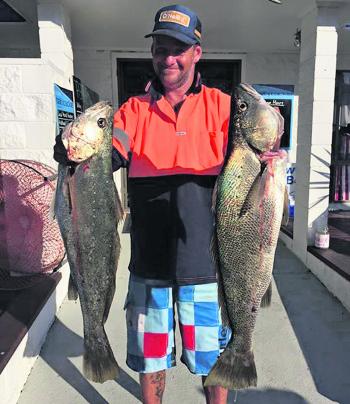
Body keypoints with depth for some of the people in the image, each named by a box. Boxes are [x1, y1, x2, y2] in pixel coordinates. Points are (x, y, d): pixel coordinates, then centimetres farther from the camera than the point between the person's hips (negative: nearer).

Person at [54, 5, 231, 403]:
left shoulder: (221, 106, 1)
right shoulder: (134, 110, 4)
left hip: (205, 261, -1)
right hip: (149, 261, 2)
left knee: (213, 356, 18)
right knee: (150, 355, 20)